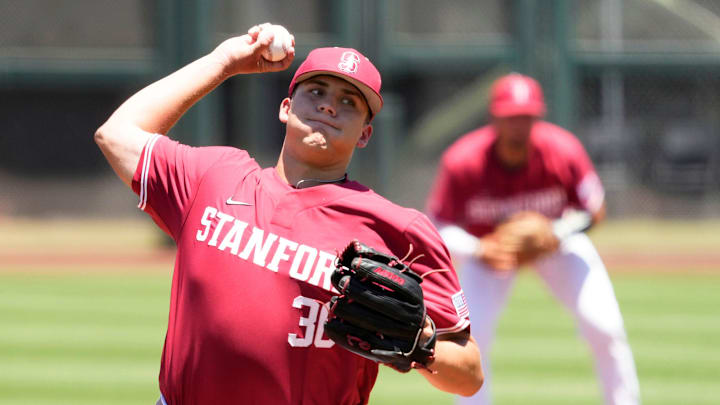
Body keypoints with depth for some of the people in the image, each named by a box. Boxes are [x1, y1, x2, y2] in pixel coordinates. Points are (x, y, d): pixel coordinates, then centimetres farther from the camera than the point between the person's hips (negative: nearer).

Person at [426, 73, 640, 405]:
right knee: (472, 333, -17)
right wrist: (478, 251, -42)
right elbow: (440, 227, -23)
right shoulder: (463, 163, -30)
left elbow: (594, 209, -16)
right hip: (488, 243, -1)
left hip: (556, 237, 1)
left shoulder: (563, 151, -28)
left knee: (605, 327, -10)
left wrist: (558, 234, -36)